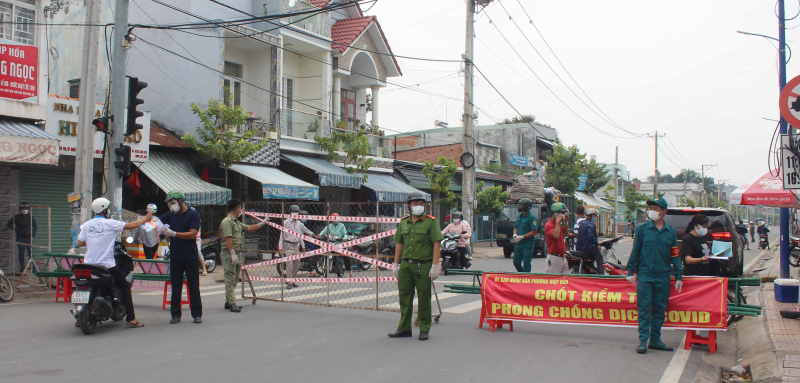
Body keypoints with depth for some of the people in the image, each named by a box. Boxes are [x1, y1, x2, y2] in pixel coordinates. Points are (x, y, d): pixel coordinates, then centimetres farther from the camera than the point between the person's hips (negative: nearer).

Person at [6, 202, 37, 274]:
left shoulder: (31, 217, 5)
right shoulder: (17, 217, 5)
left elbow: (35, 226, 11)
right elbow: (9, 223, 10)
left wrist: (33, 235, 2)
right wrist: (15, 229, -1)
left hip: (29, 238, -1)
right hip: (20, 238, 1)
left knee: (31, 253, -4)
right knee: (21, 253, 3)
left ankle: (34, 268, -2)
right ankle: (22, 268, 10)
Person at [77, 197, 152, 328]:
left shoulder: (86, 225, 6)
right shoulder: (109, 223, -7)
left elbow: (80, 243, 5)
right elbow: (131, 225, -5)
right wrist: (145, 219, 11)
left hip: (88, 265, 5)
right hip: (107, 265, -5)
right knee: (125, 286, 6)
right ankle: (130, 318, 1)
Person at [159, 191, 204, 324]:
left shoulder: (193, 215, -4)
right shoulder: (170, 215, 12)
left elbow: (192, 234, -14)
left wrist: (174, 234, -20)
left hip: (191, 257, -4)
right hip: (175, 257, 4)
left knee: (194, 287, 2)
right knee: (175, 287, 7)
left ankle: (197, 314, 9)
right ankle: (175, 314, 13)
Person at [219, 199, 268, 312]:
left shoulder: (236, 222, 19)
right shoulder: (227, 221, -12)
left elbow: (248, 228, 31)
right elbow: (228, 238, -20)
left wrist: (262, 223, 33)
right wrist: (233, 253, -24)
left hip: (236, 254, 10)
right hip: (228, 255, -10)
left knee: (234, 279, 13)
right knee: (230, 279, -9)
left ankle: (228, 302, 20)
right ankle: (232, 304, -10)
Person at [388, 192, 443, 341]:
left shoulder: (431, 221, -3)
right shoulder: (403, 222, 12)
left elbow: (437, 244, -7)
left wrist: (435, 266, -13)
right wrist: (395, 264, 13)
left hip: (423, 266, -5)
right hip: (405, 265, 5)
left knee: (423, 298, 2)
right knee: (404, 297, 9)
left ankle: (424, 330, 13)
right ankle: (404, 328, 19)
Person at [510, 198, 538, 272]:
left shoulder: (532, 217, -10)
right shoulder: (519, 216, 15)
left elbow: (534, 232, -16)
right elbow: (515, 227, 24)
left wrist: (522, 237, -20)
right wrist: (515, 234, 2)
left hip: (528, 245, -8)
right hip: (519, 244, 8)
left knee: (526, 264, -6)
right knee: (516, 262, 10)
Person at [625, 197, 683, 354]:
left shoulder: (671, 231, 7)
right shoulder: (642, 229, 1)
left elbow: (675, 255, 11)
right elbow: (635, 250, 5)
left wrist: (678, 276, 8)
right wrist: (631, 271, 2)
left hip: (663, 276, 2)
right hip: (644, 275, -2)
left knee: (660, 309, 8)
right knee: (644, 308, -3)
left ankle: (655, 340, 18)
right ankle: (643, 341, 1)